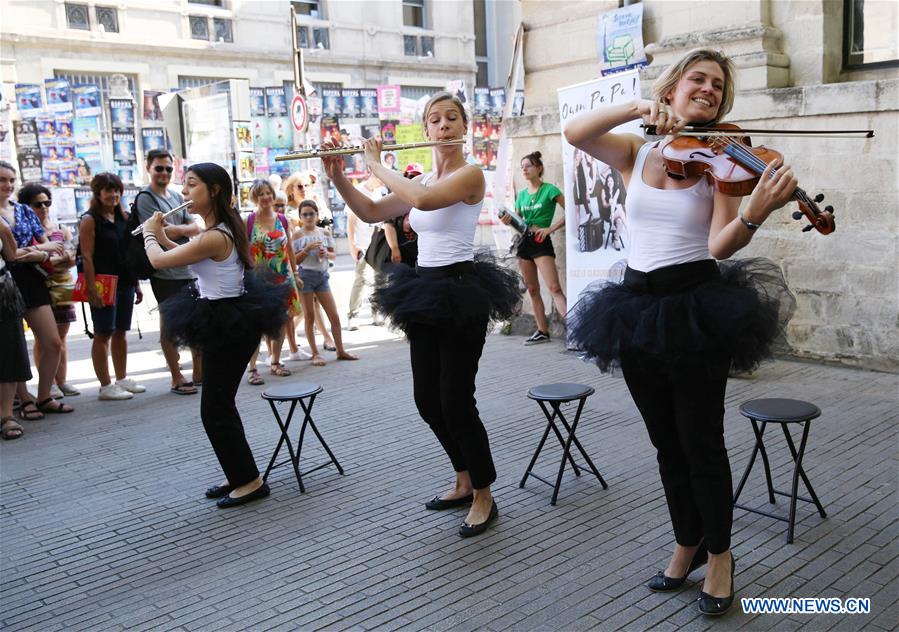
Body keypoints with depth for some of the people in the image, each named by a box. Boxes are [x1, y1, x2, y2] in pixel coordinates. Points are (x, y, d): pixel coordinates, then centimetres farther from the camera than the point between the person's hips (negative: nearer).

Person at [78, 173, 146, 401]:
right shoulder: (90, 220, -6)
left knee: (121, 331, 12)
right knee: (103, 334, -1)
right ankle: (105, 386, 4)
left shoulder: (123, 218, 14)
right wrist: (92, 289, -19)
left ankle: (122, 379, 22)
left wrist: (136, 284, 15)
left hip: (125, 283, 7)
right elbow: (87, 257, -12)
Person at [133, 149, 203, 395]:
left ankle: (199, 372, 24)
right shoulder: (145, 198, -5)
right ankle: (177, 379, 10)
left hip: (189, 269, 7)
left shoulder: (177, 197, 16)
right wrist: (186, 229, -2)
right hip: (165, 272, -7)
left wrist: (176, 229, -12)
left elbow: (196, 229, 8)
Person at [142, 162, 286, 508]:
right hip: (228, 319, 10)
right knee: (219, 404, 17)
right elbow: (190, 254, 25)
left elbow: (159, 261, -15)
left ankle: (250, 480, 8)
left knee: (214, 408, -1)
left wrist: (150, 233, 4)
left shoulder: (214, 237, -23)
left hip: (226, 325, -10)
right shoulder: (224, 228, 7)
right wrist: (162, 236, 13)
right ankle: (238, 475, 28)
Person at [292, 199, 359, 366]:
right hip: (305, 275, -3)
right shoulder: (297, 235, -4)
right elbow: (293, 260, -7)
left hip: (322, 275, 4)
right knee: (309, 317, 3)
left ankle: (341, 350, 15)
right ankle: (315, 354, 11)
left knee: (334, 315, 4)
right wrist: (307, 249, -19)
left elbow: (334, 255, 11)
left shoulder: (324, 233, 6)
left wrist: (326, 254, -10)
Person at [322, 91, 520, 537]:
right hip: (424, 291, 8)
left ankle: (484, 497, 12)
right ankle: (464, 481, 30)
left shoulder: (470, 174, -10)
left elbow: (423, 200, -29)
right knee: (427, 401, 12)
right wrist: (337, 177, 0)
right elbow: (371, 213, 14)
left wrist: (376, 166, -16)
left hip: (460, 291, -8)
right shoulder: (422, 180, 14)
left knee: (456, 401, -6)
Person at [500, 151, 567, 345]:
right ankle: (543, 331, 15)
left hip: (541, 242, -7)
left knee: (554, 288, -18)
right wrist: (509, 221, -5)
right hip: (524, 242, 7)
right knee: (532, 290, 9)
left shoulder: (549, 190, -5)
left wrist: (550, 228, -14)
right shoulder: (522, 194, 12)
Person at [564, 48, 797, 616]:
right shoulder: (636, 153, 6)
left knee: (701, 442, 3)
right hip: (637, 307, 3)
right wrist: (637, 109, -22)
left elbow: (720, 246, -16)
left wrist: (757, 212, -35)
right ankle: (687, 546, 33)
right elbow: (574, 133, -11)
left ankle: (719, 555, 25)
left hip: (696, 307, -3)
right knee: (667, 442, 14)